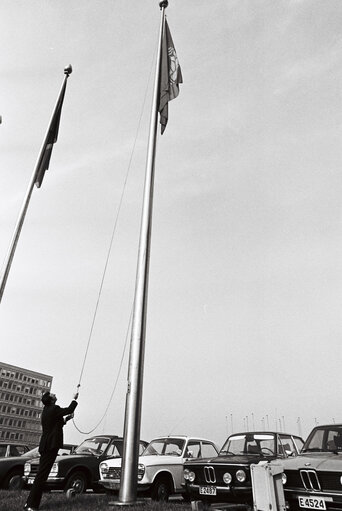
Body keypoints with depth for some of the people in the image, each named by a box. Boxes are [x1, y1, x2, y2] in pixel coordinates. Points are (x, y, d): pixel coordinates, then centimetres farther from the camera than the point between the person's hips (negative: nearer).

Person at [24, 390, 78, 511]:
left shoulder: (46, 410, 15)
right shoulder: (54, 409, -14)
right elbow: (70, 409, -3)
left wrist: (66, 418, 22)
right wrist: (74, 399, 10)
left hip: (45, 445, 9)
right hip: (51, 445, -9)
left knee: (41, 474, 14)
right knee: (42, 475, -7)